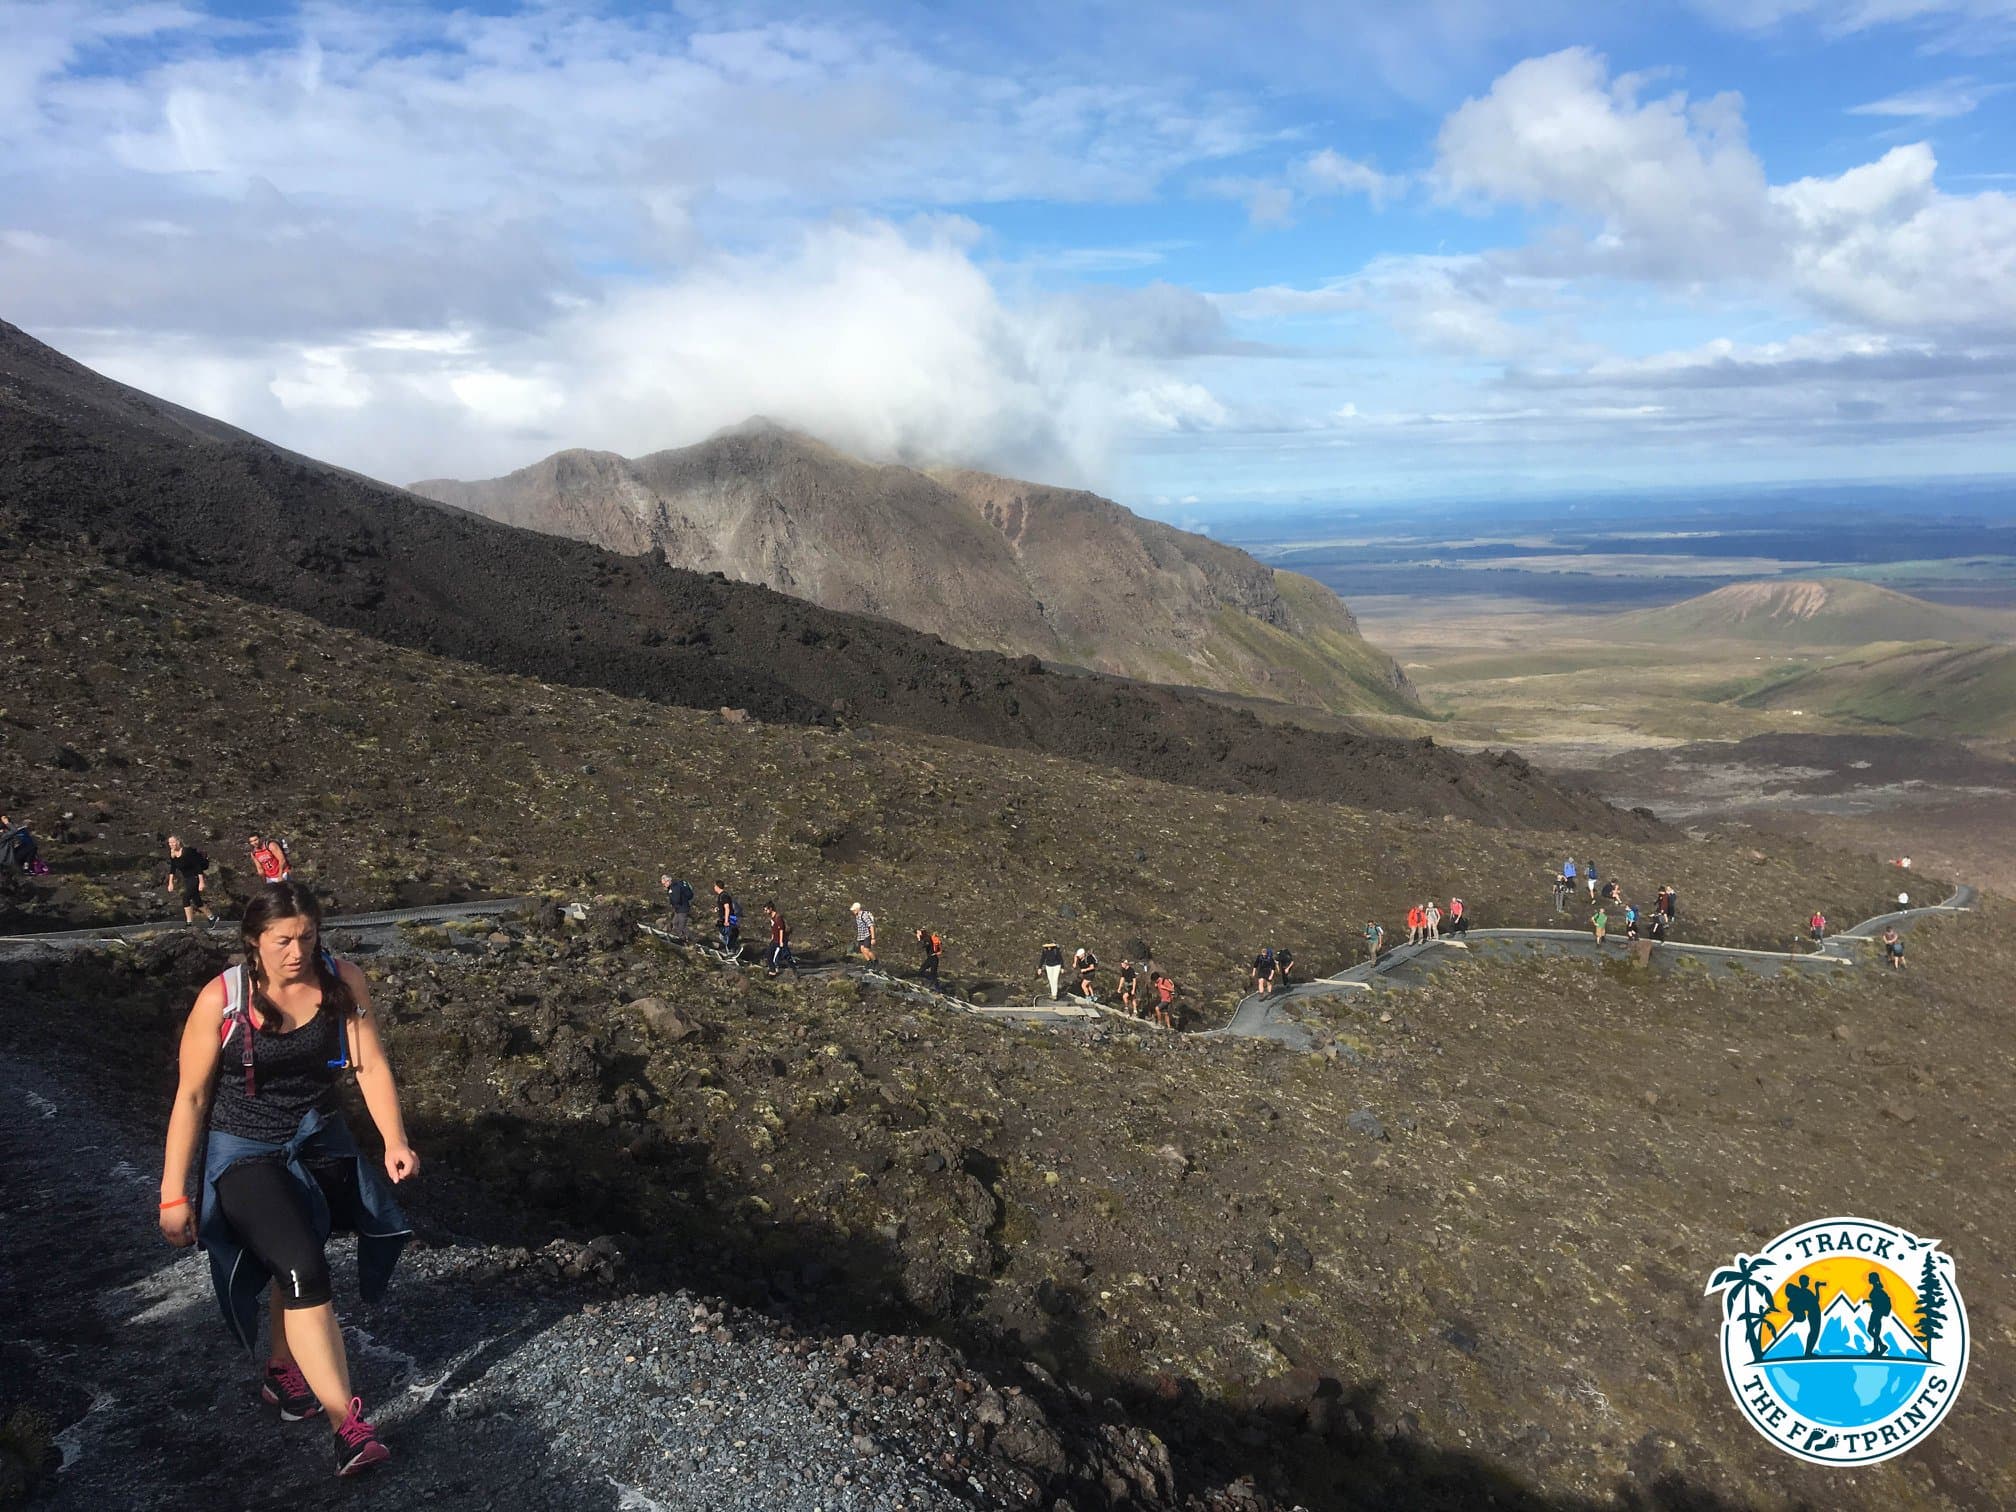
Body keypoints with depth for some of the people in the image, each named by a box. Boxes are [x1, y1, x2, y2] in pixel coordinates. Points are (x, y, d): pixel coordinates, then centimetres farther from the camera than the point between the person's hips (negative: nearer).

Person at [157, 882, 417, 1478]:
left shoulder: (344, 982, -12)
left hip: (318, 1139, 4)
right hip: (245, 1153, -3)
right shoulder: (221, 999, -18)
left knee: (296, 1258, 18)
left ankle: (282, 1372, 46)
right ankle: (350, 1427, -15)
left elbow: (371, 1065, -14)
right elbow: (191, 1097, -11)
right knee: (304, 1273, -18)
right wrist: (174, 1195, -7)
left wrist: (394, 1141, -28)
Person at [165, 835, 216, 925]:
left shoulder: (187, 851, -22)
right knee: (196, 901, 11)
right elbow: (172, 869, 10)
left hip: (195, 877, -8)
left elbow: (198, 867, -21)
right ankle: (211, 917, 24)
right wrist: (171, 883, 6)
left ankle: (189, 923, -12)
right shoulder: (172, 854, -2)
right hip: (187, 879, 8)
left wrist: (201, 882, -23)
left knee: (186, 898, -17)